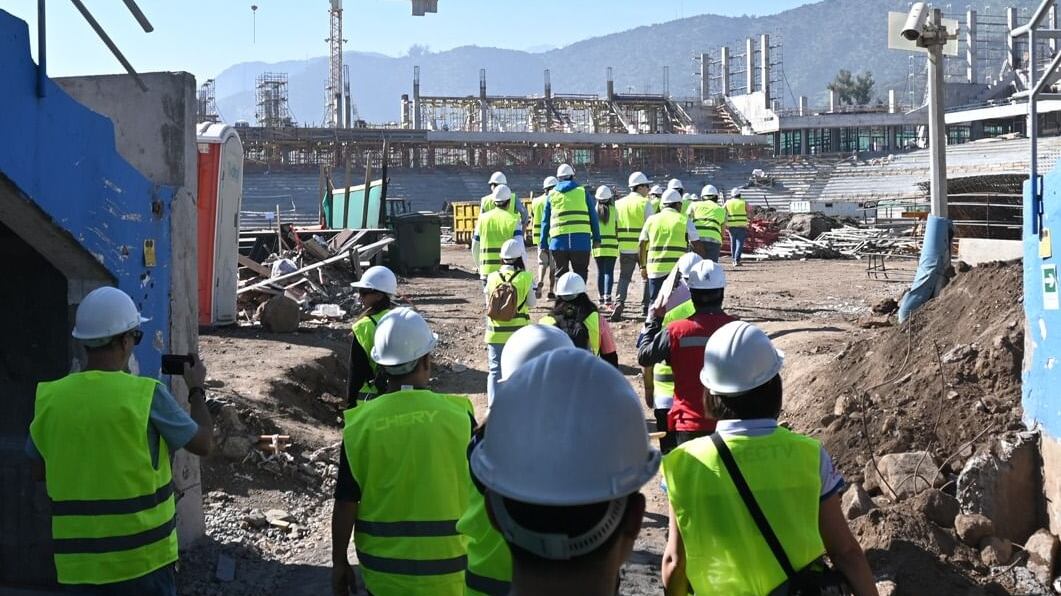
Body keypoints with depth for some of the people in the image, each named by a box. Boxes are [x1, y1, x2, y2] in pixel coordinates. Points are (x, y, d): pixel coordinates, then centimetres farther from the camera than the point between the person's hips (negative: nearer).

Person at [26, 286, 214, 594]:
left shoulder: (48, 398, -2)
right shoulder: (146, 394, -13)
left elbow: (39, 471, 11)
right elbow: (204, 443, 1)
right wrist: (197, 390, 15)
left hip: (78, 562, 4)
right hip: (141, 557, -3)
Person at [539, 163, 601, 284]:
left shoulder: (552, 195, 11)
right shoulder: (583, 192, 8)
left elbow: (545, 222, 12)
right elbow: (593, 217, 7)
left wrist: (543, 245, 15)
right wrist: (596, 238, 12)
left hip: (559, 242, 1)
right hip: (581, 242, -1)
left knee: (560, 275, 12)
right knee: (580, 274, 8)